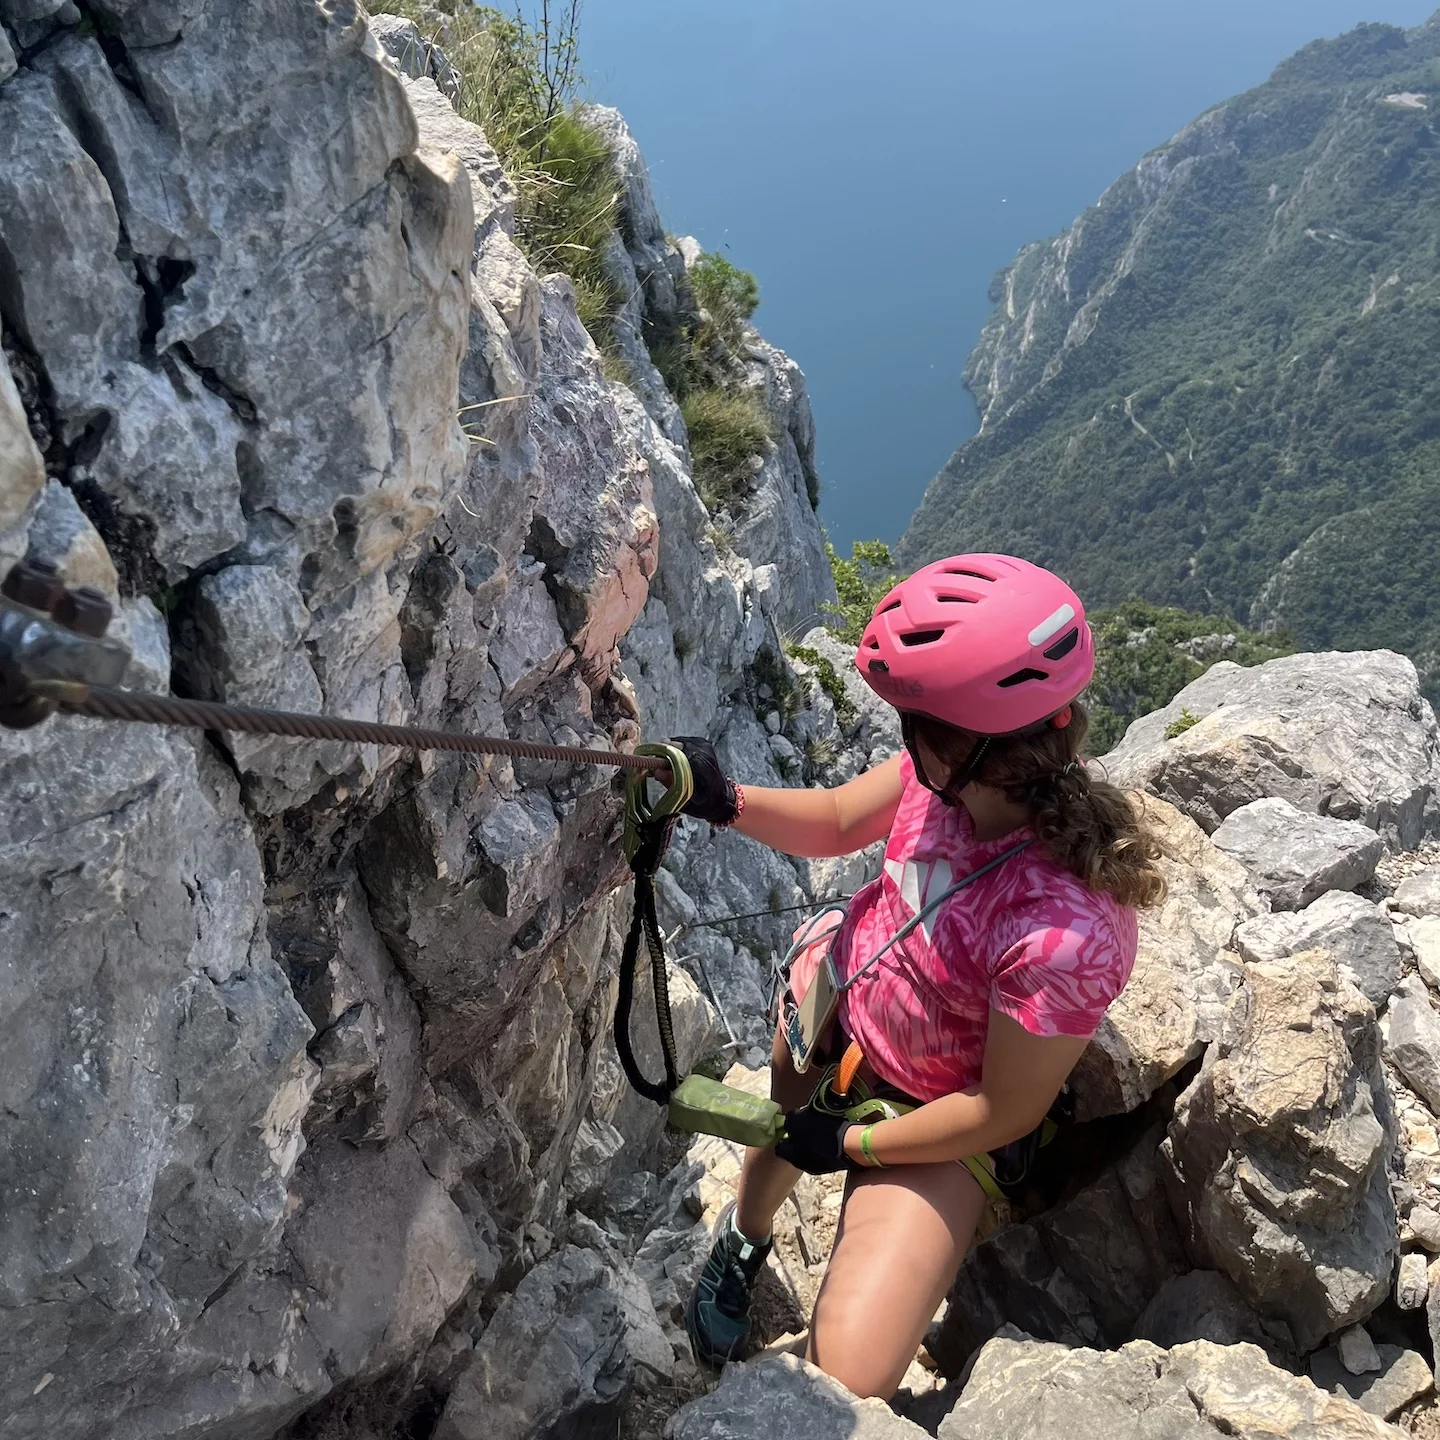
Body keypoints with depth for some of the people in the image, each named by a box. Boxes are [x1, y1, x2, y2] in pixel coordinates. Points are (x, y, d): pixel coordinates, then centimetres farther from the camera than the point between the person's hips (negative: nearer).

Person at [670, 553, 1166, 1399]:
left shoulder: (1065, 934, -41)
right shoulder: (954, 768, -24)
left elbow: (1002, 1114, -25)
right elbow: (835, 824, -4)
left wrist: (847, 1144, -14)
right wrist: (728, 803, -22)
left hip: (934, 1118, -5)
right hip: (840, 985, 5)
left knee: (846, 1384, -12)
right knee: (778, 1135, 29)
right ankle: (744, 1242, 63)